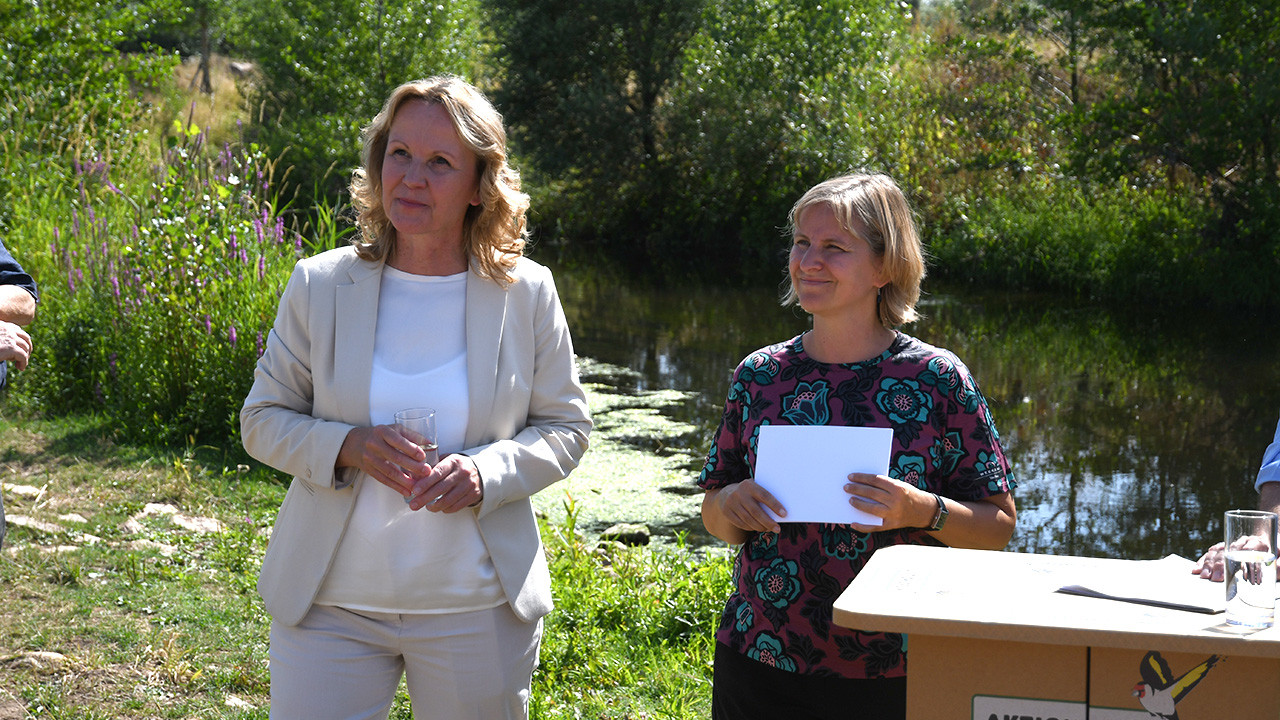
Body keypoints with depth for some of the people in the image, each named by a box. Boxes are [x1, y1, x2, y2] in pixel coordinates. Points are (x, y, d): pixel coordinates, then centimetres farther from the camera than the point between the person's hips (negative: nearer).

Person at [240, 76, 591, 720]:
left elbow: (564, 426, 3)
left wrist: (486, 473, -16)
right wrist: (346, 447, -17)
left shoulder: (527, 293, -3)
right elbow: (263, 420, 4)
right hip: (330, 603, 0)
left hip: (478, 611, 0)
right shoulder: (318, 286, -2)